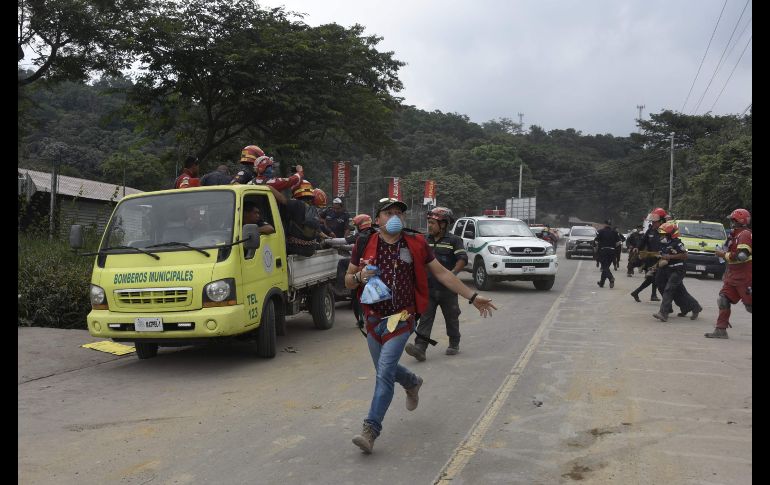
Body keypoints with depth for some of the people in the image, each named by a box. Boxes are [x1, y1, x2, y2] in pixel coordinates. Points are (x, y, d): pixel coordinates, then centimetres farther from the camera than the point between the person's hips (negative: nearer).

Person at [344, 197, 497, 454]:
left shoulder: (416, 244, -2)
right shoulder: (365, 246, -1)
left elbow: (441, 273, 5)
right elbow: (348, 280, 7)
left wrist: (472, 297, 4)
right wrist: (359, 277, -17)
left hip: (401, 317, -3)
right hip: (374, 317, 3)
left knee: (385, 370, -14)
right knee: (385, 369, 17)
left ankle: (371, 429, -9)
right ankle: (412, 382, 51)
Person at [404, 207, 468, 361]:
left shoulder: (453, 240, -3)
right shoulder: (425, 241, 12)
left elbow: (463, 259, -12)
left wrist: (453, 273, -27)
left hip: (447, 289, -3)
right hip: (428, 288, 3)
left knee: (451, 318, 11)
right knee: (425, 318, -7)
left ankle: (454, 344, 29)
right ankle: (420, 347, -15)